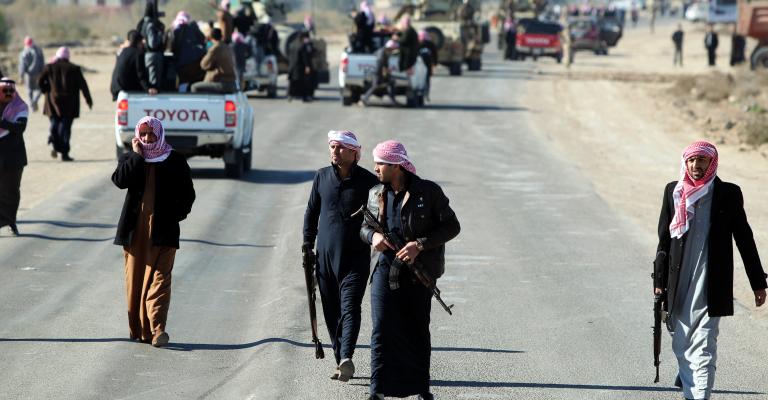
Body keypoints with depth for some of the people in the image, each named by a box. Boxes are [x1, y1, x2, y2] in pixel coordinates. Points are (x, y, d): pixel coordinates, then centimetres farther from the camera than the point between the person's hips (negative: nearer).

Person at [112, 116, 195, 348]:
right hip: (135, 230, 2)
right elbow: (120, 180, -11)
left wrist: (177, 215, -4)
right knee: (135, 279, 5)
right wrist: (137, 155, -9)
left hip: (163, 231, -2)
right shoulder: (131, 159, 10)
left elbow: (187, 193, 9)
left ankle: (157, 329, -18)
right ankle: (138, 329, 14)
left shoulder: (175, 161, 6)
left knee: (159, 278, -11)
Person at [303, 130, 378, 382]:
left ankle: (346, 358, -27)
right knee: (332, 312, 6)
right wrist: (307, 244, 13)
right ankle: (339, 361, 12)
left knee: (350, 308, -14)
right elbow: (312, 212, 16)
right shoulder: (322, 177, 7)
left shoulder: (368, 181, -3)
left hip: (356, 257, -4)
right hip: (326, 256, 4)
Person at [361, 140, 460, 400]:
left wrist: (420, 245, -16)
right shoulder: (376, 195, 8)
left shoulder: (429, 192, -5)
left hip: (419, 271, -2)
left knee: (417, 331, 7)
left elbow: (451, 226, -5)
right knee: (381, 329, -7)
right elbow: (364, 226, 20)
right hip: (385, 268, 2)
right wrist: (373, 236, -6)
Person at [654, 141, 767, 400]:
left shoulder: (728, 194, -1)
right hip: (678, 281, 3)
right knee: (681, 342, 12)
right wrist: (659, 280, 9)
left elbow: (744, 239, 4)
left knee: (704, 344, -10)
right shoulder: (673, 192, 6)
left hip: (710, 282, -3)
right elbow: (664, 238, 11)